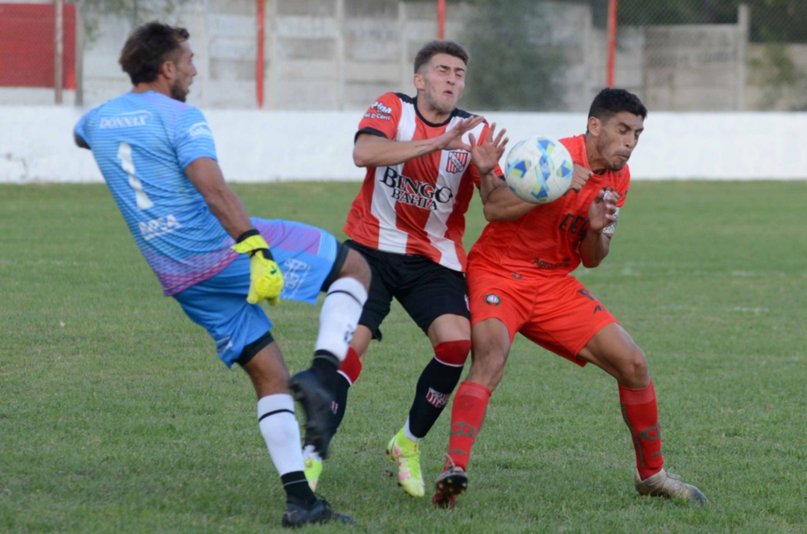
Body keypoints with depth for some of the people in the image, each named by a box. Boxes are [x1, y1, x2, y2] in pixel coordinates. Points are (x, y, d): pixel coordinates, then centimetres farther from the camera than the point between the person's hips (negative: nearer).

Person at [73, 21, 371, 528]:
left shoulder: (99, 120, 12)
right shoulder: (180, 117, -10)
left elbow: (81, 135, 40)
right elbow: (212, 188, -24)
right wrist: (257, 250, -30)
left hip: (180, 279, 7)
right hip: (226, 250, -7)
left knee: (269, 375, 12)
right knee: (354, 268, 7)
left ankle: (299, 499, 3)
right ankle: (319, 375, -15)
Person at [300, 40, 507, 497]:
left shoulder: (474, 132, -2)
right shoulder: (391, 109, -5)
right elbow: (364, 153, -27)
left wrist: (487, 172, -31)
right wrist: (438, 143, -34)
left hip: (435, 259, 2)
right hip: (371, 248, -2)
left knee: (457, 343, -19)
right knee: (349, 347, -17)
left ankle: (409, 443, 3)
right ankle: (312, 457, -9)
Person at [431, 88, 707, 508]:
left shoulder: (618, 178, 4)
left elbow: (591, 259, 8)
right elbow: (492, 207, -27)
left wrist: (598, 228, -14)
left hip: (554, 284, 7)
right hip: (499, 273, -7)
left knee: (633, 364, 0)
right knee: (489, 358, -33)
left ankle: (651, 474, 17)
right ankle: (454, 469, -41)